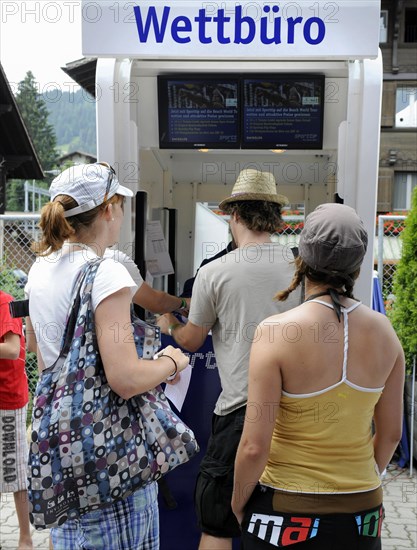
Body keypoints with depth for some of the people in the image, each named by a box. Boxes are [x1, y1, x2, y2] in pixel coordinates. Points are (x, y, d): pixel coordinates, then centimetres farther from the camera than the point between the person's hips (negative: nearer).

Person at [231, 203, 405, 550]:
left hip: (287, 510, -3)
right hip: (362, 509, 4)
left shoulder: (276, 331, -20)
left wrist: (238, 503, -1)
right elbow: (390, 434, 4)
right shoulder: (383, 331, -6)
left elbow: (254, 447, -19)